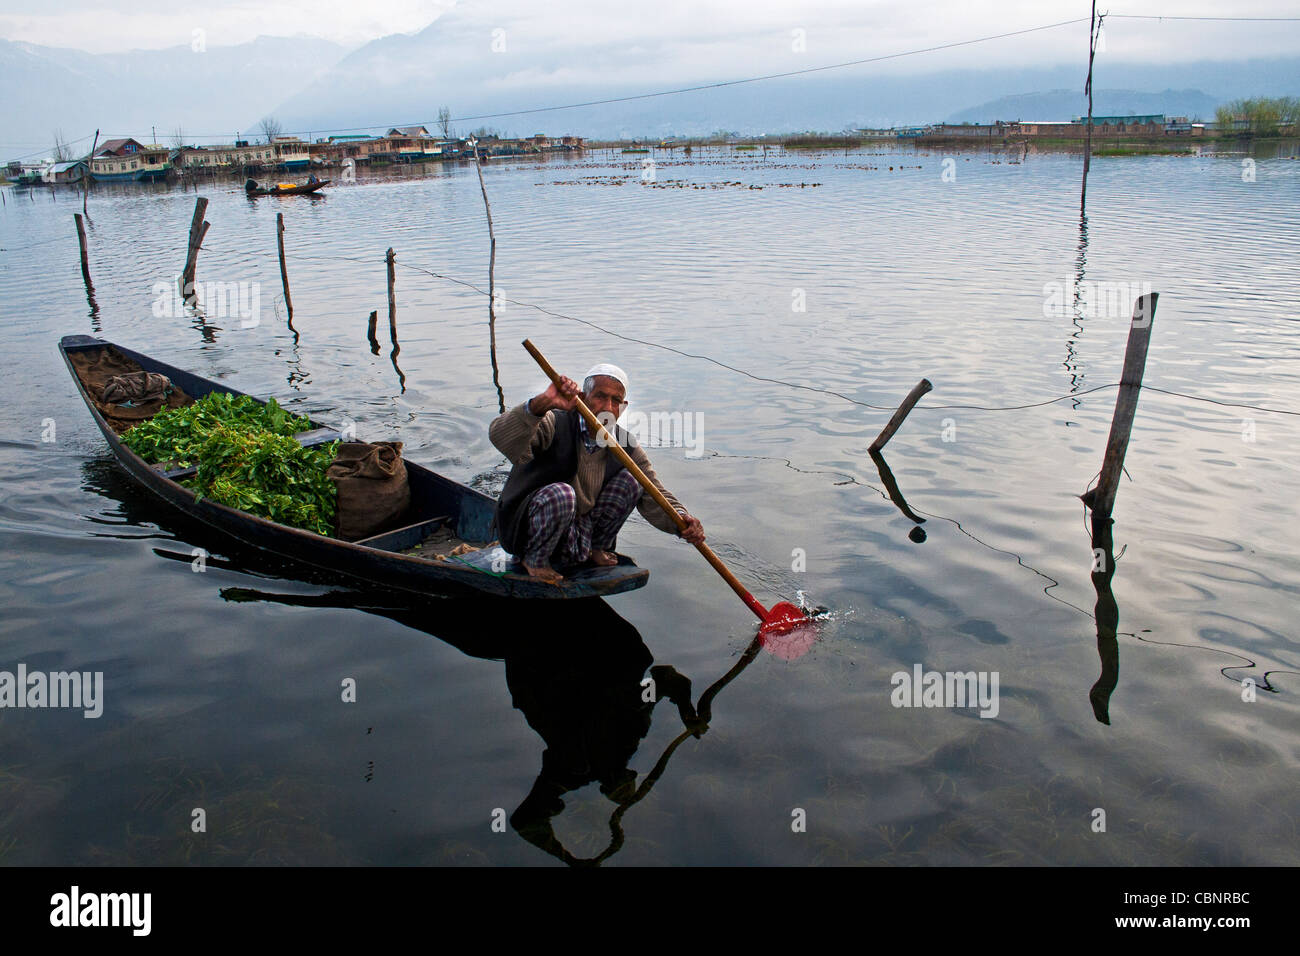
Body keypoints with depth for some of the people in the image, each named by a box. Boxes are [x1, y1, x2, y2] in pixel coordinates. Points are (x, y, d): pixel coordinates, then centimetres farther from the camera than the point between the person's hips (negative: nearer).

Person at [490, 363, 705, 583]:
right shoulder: (555, 426, -20)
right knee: (561, 494, -35)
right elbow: (500, 437, -38)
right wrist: (541, 403, -54)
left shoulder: (625, 446, -4)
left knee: (628, 482, -9)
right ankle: (534, 559, -9)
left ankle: (596, 548, 9)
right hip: (524, 529, -4)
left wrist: (681, 521, -24)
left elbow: (655, 496, -3)